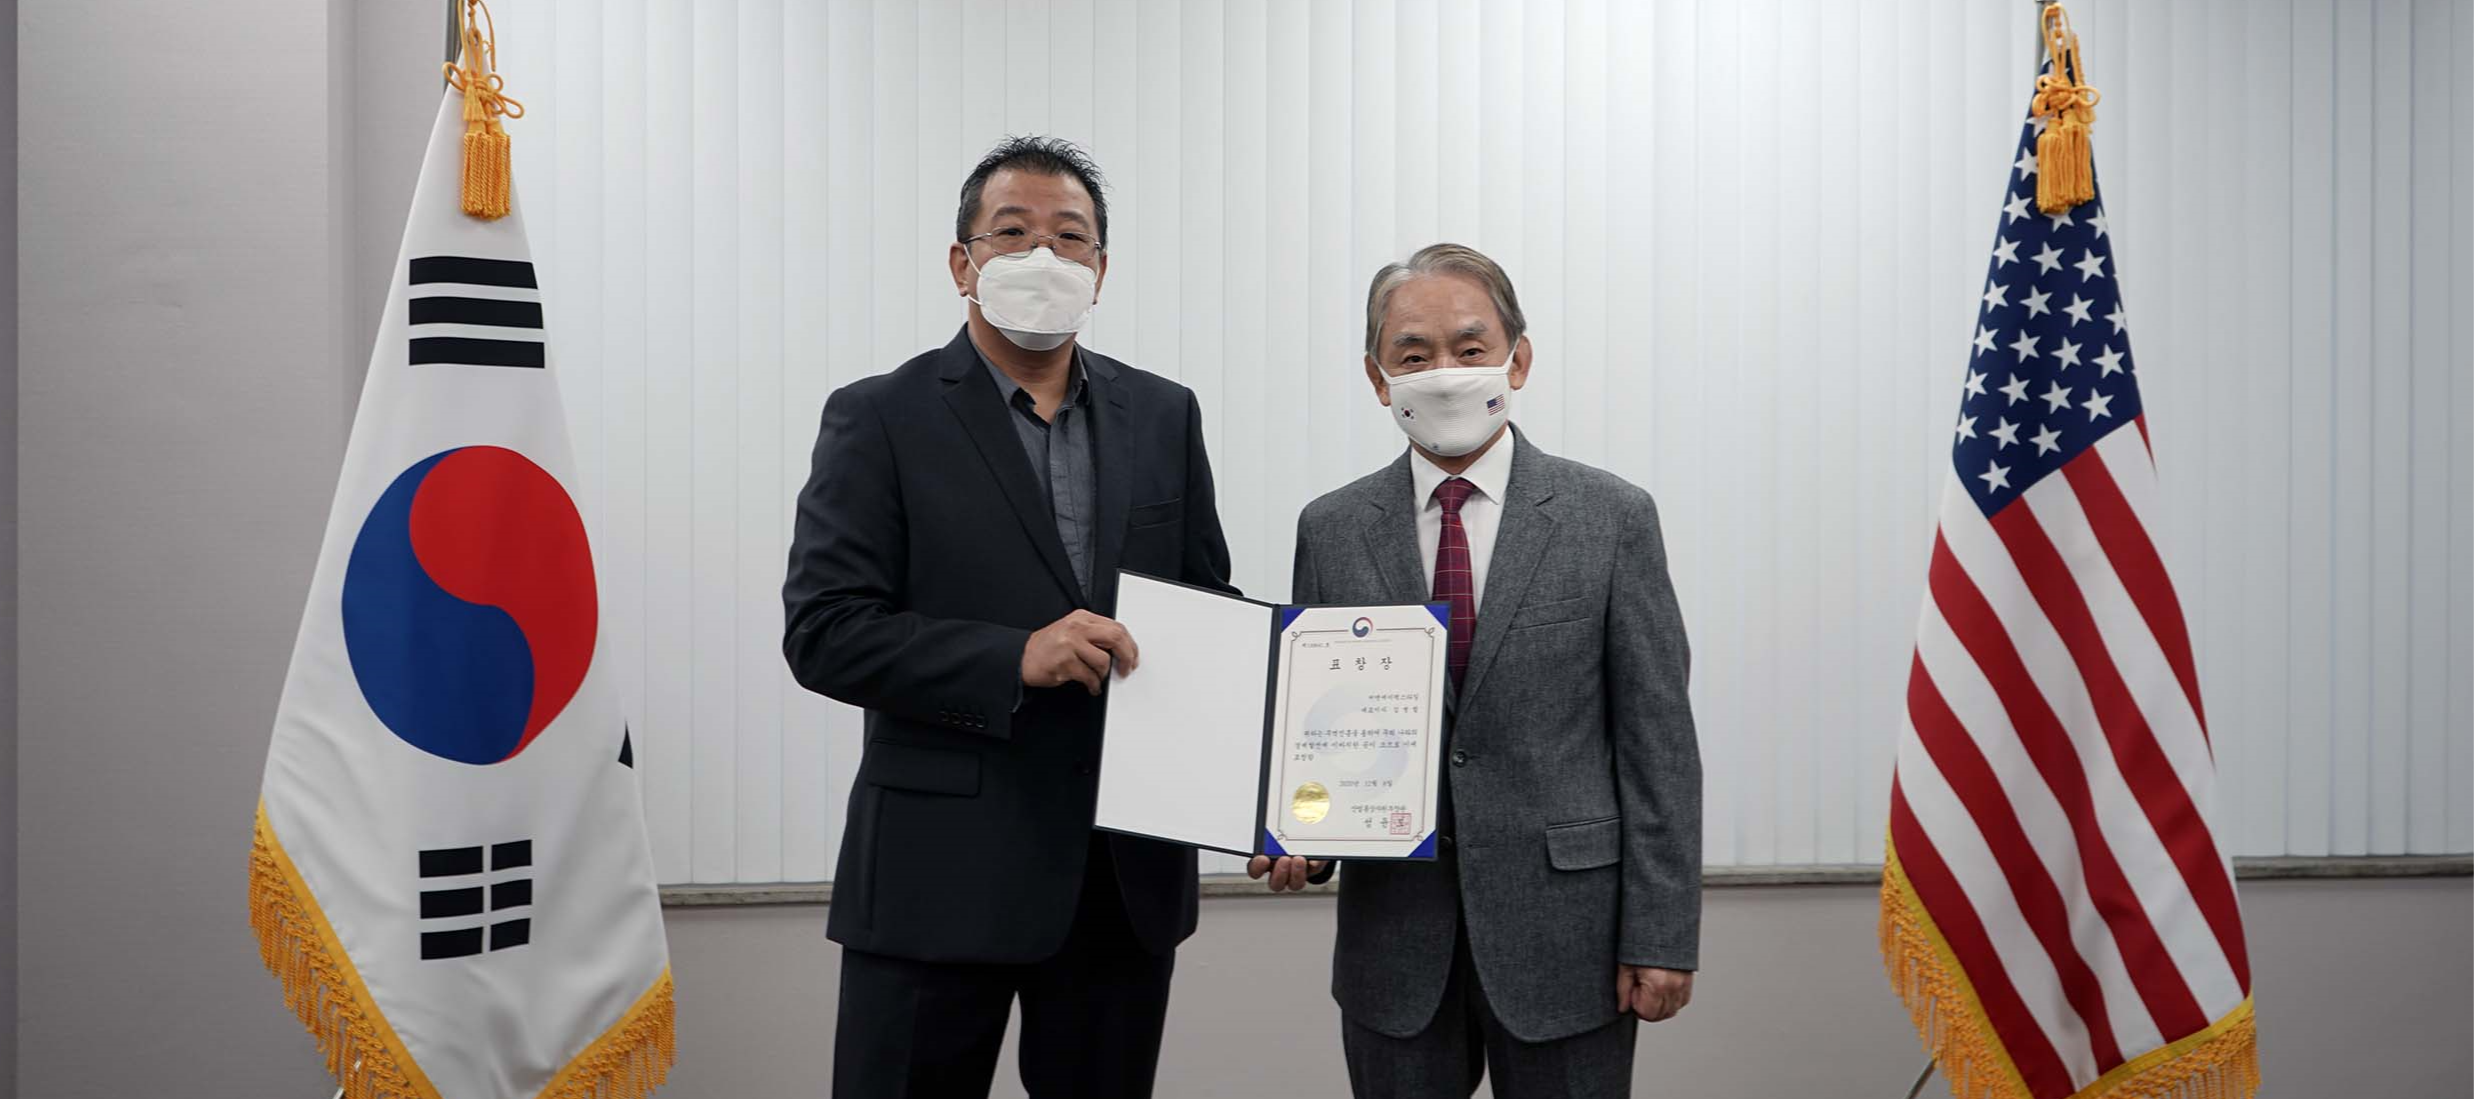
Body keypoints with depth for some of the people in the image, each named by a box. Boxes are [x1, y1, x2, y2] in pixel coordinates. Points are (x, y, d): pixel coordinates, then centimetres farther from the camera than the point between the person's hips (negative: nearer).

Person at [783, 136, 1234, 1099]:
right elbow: (823, 631, -10)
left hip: (1129, 873, 4)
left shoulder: (1164, 416, 9)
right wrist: (1016, 658, -21)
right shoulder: (880, 419, -3)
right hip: (940, 874, -3)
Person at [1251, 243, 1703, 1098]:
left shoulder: (1610, 517, -3)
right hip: (1392, 940, 2)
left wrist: (1662, 934, -7)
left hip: (1564, 932, -2)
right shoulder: (1331, 531, 4)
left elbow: (1658, 740, -3)